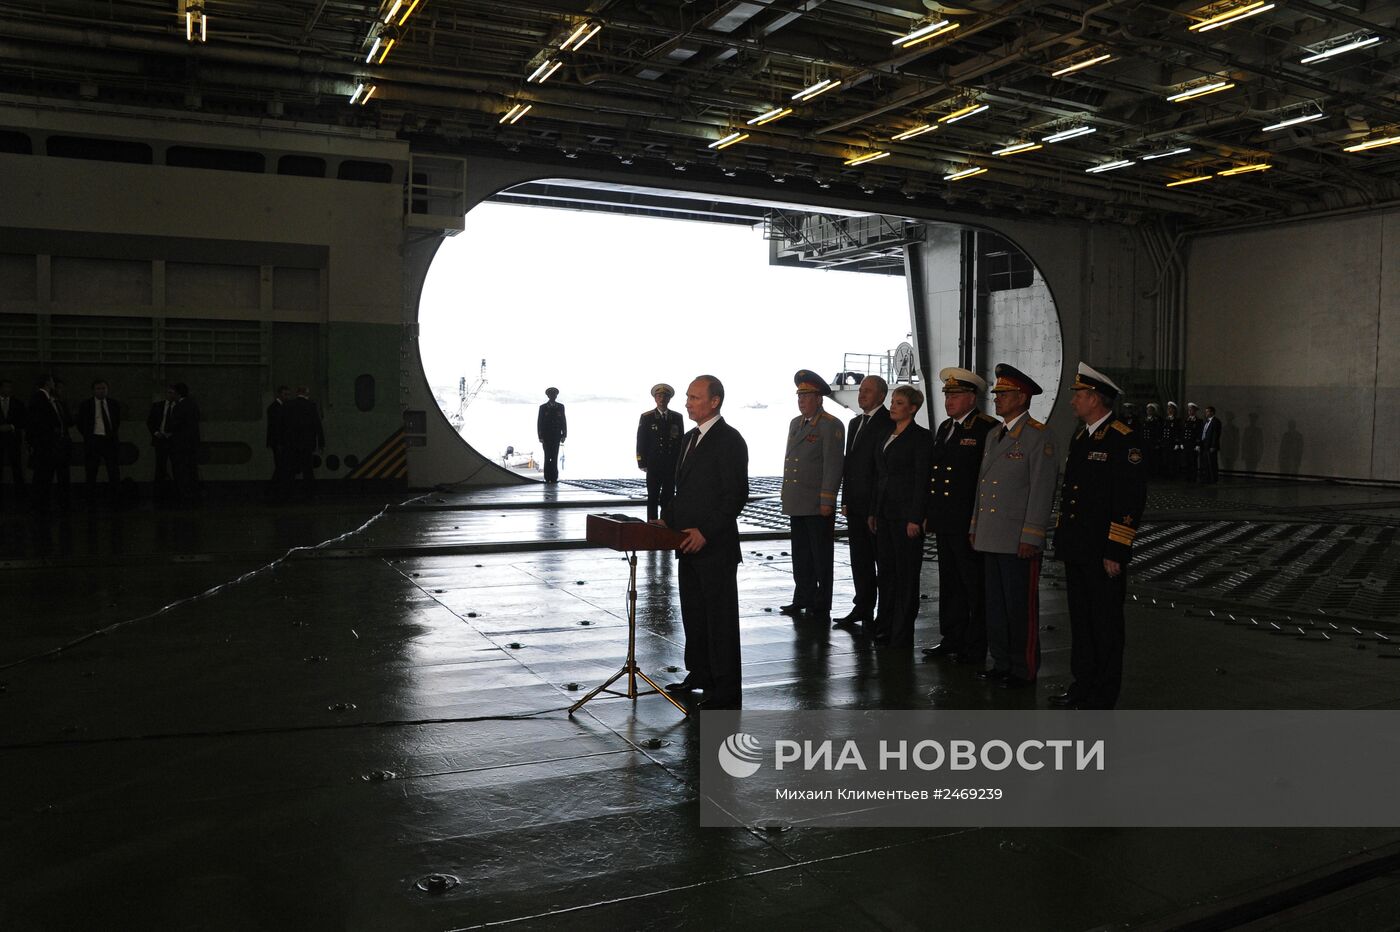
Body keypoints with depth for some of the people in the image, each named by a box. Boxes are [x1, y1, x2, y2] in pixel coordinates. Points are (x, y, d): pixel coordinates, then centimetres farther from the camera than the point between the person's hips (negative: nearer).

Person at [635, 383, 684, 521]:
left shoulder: (677, 417, 9)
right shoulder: (646, 417, 3)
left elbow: (681, 441, 9)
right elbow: (641, 442, 1)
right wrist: (642, 463, -6)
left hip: (672, 465, 2)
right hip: (653, 465, -2)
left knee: (668, 498, 3)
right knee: (653, 498, 1)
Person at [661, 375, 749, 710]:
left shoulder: (729, 441, -13)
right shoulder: (690, 438, 15)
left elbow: (736, 495, -17)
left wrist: (706, 531, -21)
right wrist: (668, 519, 7)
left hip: (715, 547, -9)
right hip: (689, 545, 9)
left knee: (720, 616, -1)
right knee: (692, 613, 17)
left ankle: (727, 691, 7)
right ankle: (699, 675, 30)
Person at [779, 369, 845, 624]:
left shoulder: (831, 426, -9)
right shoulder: (795, 423, 15)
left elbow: (833, 466, -14)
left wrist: (827, 501, -18)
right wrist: (786, 494, 17)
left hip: (818, 506, -8)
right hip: (797, 504, 8)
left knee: (821, 556, 2)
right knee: (800, 555, 15)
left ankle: (821, 608, 9)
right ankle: (802, 601, 26)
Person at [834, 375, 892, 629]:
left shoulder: (888, 423, -11)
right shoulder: (855, 422, 16)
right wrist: (846, 499, 14)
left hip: (876, 504, -8)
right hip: (855, 504, 8)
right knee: (860, 559, 13)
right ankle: (862, 608, 22)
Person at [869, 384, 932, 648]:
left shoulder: (921, 437, -9)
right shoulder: (888, 435, 14)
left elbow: (922, 480, -13)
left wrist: (915, 519, -17)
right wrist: (873, 511, 13)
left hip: (906, 512, -7)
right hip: (885, 512, 8)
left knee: (906, 573, 0)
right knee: (886, 569, 13)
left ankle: (902, 634, 7)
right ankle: (884, 626, 23)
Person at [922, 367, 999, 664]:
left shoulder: (988, 429, -11)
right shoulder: (944, 428, 15)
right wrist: (929, 514, 16)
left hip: (970, 525, -8)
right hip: (945, 523, 8)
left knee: (975, 587, 1)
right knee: (949, 584, 16)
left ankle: (976, 648, 10)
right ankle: (952, 640, 26)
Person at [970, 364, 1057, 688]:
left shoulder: (1038, 437, -10)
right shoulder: (994, 436, 16)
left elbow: (1042, 491, -14)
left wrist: (1030, 538, -17)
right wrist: (976, 527, 18)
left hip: (1018, 541, -8)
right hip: (991, 538, 8)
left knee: (1021, 607, 1)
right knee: (995, 606, 15)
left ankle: (1024, 670, 12)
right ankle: (1001, 664, 26)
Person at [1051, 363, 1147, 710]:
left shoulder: (1124, 441, -12)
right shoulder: (1079, 438, 15)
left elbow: (1131, 500, -17)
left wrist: (1115, 552, -19)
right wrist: (1062, 539, 17)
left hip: (1103, 553, -8)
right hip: (1076, 550, 8)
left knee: (1105, 623, 2)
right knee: (1080, 620, 15)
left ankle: (1103, 696, 12)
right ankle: (1083, 684, 27)